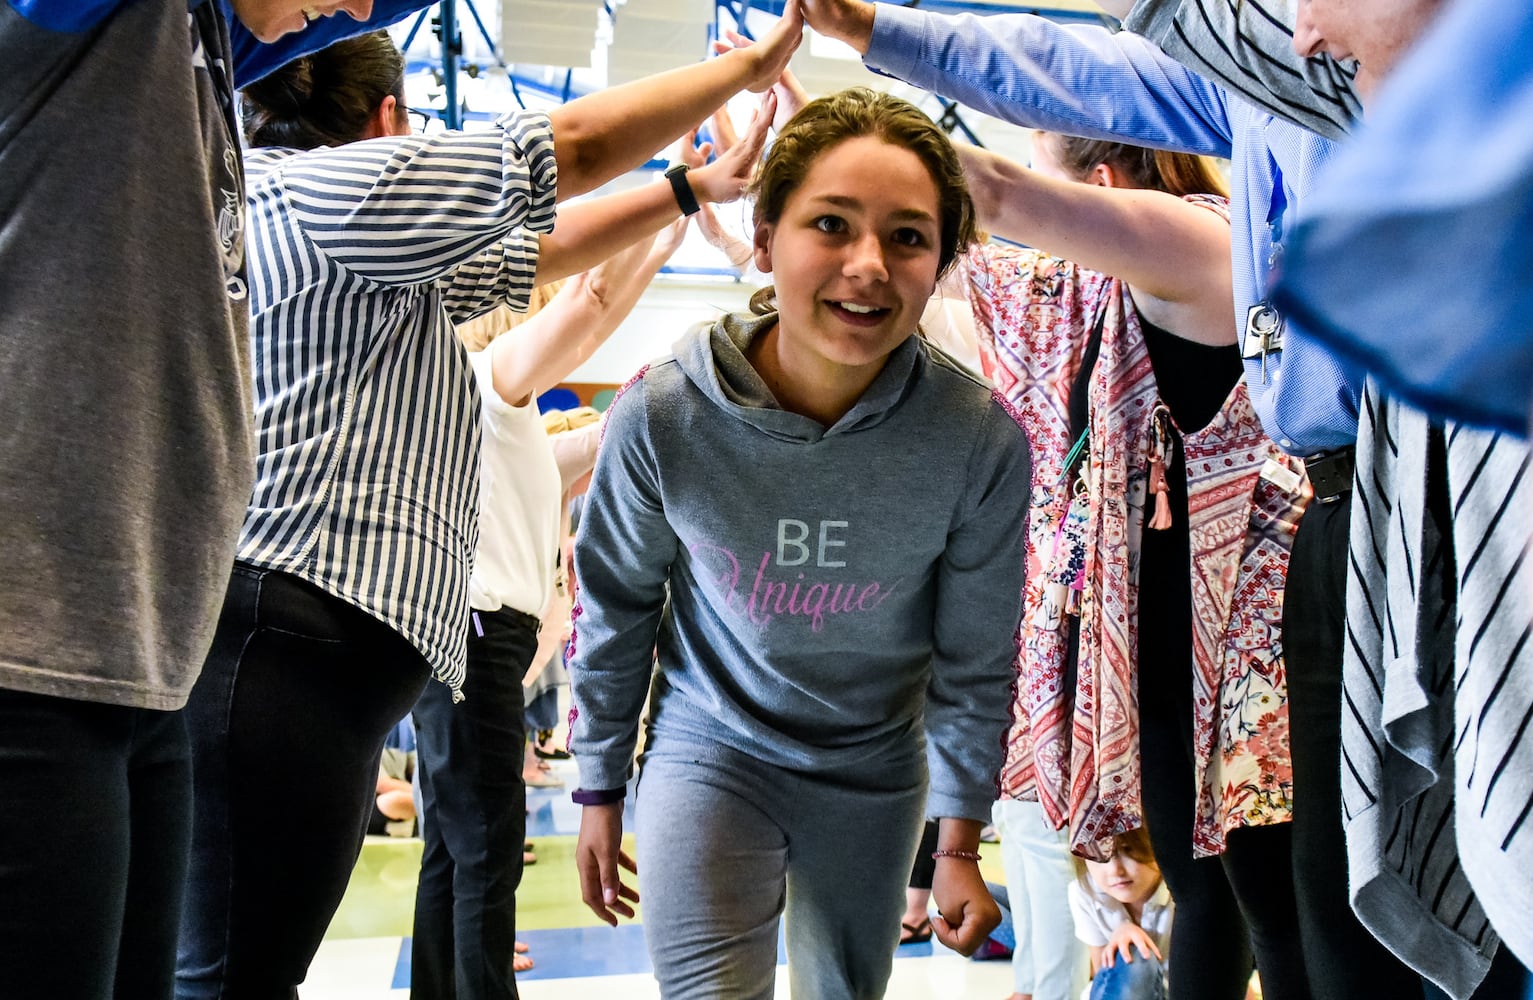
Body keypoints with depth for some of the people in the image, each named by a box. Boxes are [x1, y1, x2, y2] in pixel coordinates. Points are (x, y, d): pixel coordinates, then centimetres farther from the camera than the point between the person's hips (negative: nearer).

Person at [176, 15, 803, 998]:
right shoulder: (323, 186, -3)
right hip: (291, 638, -10)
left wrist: (692, 192, 35)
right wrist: (754, 63, 11)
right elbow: (575, 144, -1)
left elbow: (529, 254, 32)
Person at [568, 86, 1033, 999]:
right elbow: (615, 607, -4)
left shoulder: (983, 442, -22)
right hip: (712, 751, -1)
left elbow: (975, 661, -8)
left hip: (874, 775, 2)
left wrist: (960, 843, -1)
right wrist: (600, 792, 4)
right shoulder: (663, 416, -22)